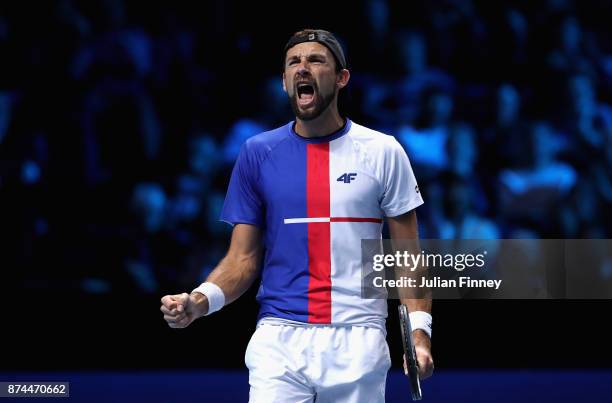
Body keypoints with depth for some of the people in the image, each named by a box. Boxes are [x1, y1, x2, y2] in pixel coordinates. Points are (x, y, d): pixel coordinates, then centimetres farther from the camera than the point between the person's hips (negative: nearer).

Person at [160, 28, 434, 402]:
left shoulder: (383, 152, 4)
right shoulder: (258, 153, 7)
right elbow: (244, 258, 7)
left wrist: (419, 331, -8)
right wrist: (200, 301, -12)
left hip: (358, 343, 0)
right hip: (279, 340, 0)